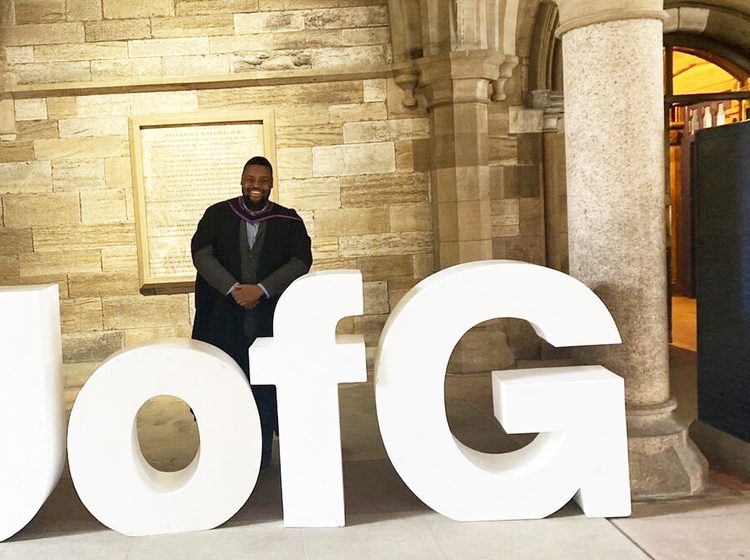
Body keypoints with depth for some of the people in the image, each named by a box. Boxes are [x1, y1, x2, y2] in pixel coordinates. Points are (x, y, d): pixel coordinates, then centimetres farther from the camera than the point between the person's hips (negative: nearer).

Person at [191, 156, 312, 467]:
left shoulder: (288, 221, 5)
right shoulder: (217, 215, 7)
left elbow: (301, 262, -6)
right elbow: (201, 254, -4)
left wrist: (261, 289, -17)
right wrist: (233, 288, -16)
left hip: (270, 315, 0)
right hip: (223, 314, 1)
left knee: (264, 385, 2)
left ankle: (261, 456, 14)